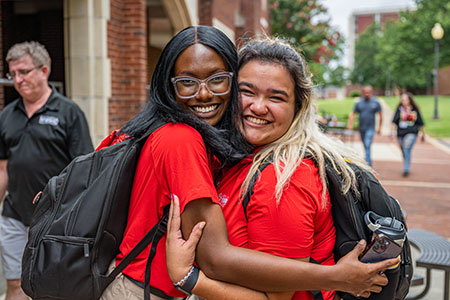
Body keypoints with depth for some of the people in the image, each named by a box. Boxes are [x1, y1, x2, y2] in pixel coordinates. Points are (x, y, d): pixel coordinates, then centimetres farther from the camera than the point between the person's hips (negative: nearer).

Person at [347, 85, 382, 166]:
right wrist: (350, 124, -6)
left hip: (370, 128, -3)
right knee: (365, 147, 14)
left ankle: (367, 164, -17)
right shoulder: (359, 102, 4)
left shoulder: (376, 102, -1)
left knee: (367, 146, -15)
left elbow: (380, 115, 6)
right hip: (361, 128, 4)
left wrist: (379, 127, 6)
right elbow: (353, 114, 6)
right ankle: (369, 162, 29)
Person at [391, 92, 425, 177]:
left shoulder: (415, 109, 1)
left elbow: (420, 123, 10)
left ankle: (406, 169, -18)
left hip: (411, 133, -3)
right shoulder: (399, 109, 3)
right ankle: (406, 168, 30)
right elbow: (394, 121, 3)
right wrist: (392, 131, -6)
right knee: (404, 152, 12)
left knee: (407, 150, -19)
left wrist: (423, 134, 17)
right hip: (400, 133, 3)